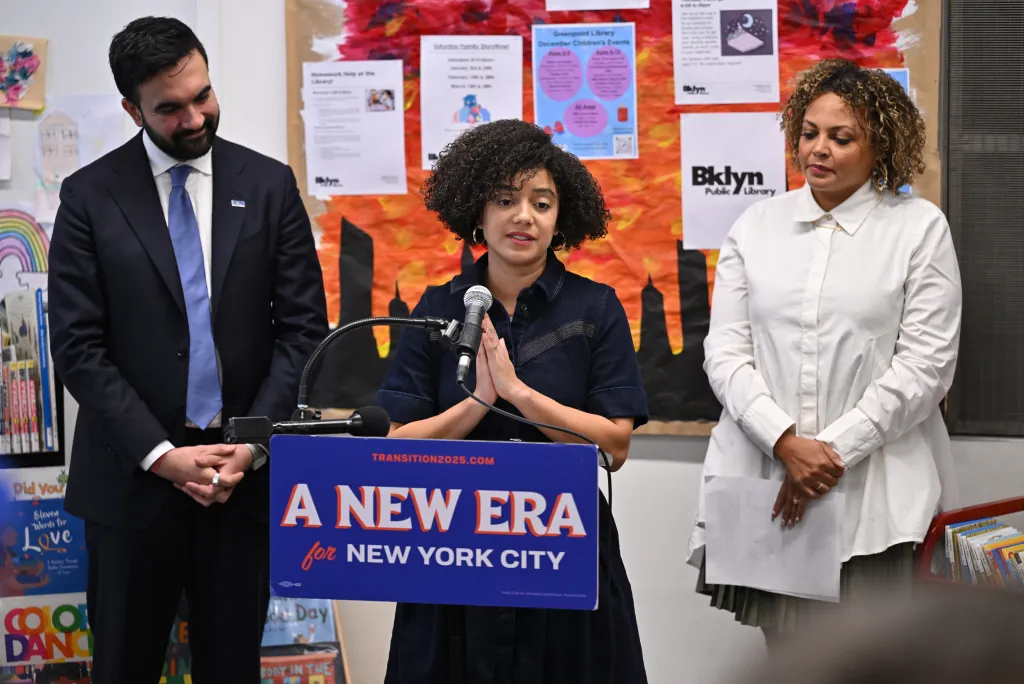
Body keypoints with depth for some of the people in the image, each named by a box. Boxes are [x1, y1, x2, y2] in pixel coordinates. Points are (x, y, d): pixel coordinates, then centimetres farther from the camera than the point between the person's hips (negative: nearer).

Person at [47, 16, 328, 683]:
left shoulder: (269, 184, 3)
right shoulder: (90, 196, -1)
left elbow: (304, 327, 1)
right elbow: (79, 346, -5)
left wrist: (254, 443, -10)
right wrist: (160, 454, -13)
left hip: (246, 471, 1)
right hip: (133, 476, -1)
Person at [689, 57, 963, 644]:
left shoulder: (920, 227, 4)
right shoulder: (757, 226, 11)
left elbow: (925, 364, -3)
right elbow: (725, 352, 4)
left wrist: (835, 449, -10)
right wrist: (786, 444, -11)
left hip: (878, 492, -2)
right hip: (768, 484, 2)